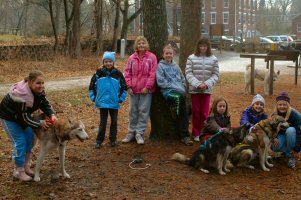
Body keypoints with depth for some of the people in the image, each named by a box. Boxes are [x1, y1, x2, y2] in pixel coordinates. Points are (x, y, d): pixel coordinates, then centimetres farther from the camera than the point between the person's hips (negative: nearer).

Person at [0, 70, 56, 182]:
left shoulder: (39, 91, -16)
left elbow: (45, 104, -8)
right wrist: (40, 123, -28)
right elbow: (25, 117, -32)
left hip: (22, 116, 8)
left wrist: (52, 115, -26)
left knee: (29, 139, 7)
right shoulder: (22, 95, -38)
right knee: (20, 141, -11)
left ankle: (26, 167, 21)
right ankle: (19, 171, 3)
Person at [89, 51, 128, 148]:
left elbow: (124, 87, 4)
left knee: (114, 121, 11)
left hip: (114, 103, 1)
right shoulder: (99, 73, -2)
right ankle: (99, 140, 11)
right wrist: (93, 97, 4)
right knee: (102, 122, 3)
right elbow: (92, 85, 8)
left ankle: (113, 139, 24)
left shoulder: (118, 74, -3)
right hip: (102, 103, 0)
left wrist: (121, 98, -2)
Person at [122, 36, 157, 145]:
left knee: (143, 111, -1)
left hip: (146, 90, -3)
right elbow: (128, 73, 7)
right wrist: (129, 86, -2)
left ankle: (139, 133, 7)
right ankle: (132, 132, 22)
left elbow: (153, 74, -7)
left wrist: (147, 86, -12)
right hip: (134, 89, 3)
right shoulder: (132, 58, 7)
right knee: (133, 111, 11)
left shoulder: (152, 57, -3)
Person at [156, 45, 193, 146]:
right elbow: (161, 82, -5)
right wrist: (174, 87, -8)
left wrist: (183, 88, 4)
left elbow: (183, 79, 23)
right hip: (168, 91, -5)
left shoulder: (175, 65, 20)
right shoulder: (160, 66, 4)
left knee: (184, 113, -8)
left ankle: (184, 136, -3)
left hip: (181, 91, 5)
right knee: (178, 97, -37)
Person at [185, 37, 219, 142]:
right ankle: (196, 134, 16)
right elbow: (188, 73, -5)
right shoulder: (191, 58, -2)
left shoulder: (213, 59, 1)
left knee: (205, 113, 3)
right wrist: (197, 84, -15)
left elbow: (216, 75, 2)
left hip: (207, 90, 1)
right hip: (194, 89, -1)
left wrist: (207, 84, -12)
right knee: (196, 112, 6)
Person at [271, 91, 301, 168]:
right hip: (282, 135, 2)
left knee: (290, 130, -37)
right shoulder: (274, 115, -9)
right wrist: (274, 138, -23)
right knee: (275, 147, -31)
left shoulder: (294, 114, -24)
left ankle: (289, 155, -20)